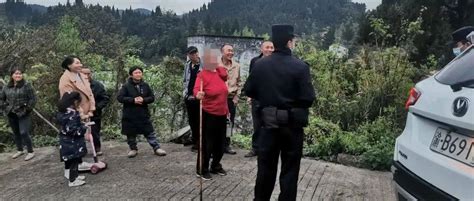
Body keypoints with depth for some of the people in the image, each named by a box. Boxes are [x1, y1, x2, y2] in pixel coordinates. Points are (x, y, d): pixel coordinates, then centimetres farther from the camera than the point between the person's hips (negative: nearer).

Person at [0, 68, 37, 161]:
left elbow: (33, 98, -9)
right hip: (11, 115, 5)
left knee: (24, 133, -10)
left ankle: (30, 152, 2)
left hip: (23, 114, -5)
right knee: (16, 133, 15)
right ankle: (19, 150, 31)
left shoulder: (26, 85, -7)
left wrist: (27, 109, -12)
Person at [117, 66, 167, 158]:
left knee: (150, 132, 2)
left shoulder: (145, 85, 6)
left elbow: (152, 97, 6)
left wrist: (143, 100, -14)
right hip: (130, 115, -1)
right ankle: (133, 149, 25)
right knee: (131, 134, 8)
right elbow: (119, 97, -9)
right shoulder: (126, 86, -3)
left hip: (143, 114, 1)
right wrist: (133, 100, -17)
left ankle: (156, 148, 7)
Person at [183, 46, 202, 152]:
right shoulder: (187, 65, 11)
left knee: (200, 120, 0)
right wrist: (185, 92, 9)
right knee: (192, 120, 14)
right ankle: (195, 141, 26)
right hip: (189, 97, 6)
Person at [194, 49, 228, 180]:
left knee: (220, 142, 15)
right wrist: (198, 94, -52)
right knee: (207, 143, -1)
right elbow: (196, 88, -27)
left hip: (222, 114, 7)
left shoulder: (221, 71, 7)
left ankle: (216, 166, 31)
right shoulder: (203, 74, -13)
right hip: (209, 114, -7)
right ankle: (202, 170, 13)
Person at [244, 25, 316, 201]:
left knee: (265, 167, 16)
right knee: (289, 170, 9)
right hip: (292, 124, -3)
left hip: (268, 122, 3)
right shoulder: (300, 66, -13)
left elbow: (249, 91, 2)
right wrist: (296, 102, 5)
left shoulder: (260, 65, -4)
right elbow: (309, 98, -16)